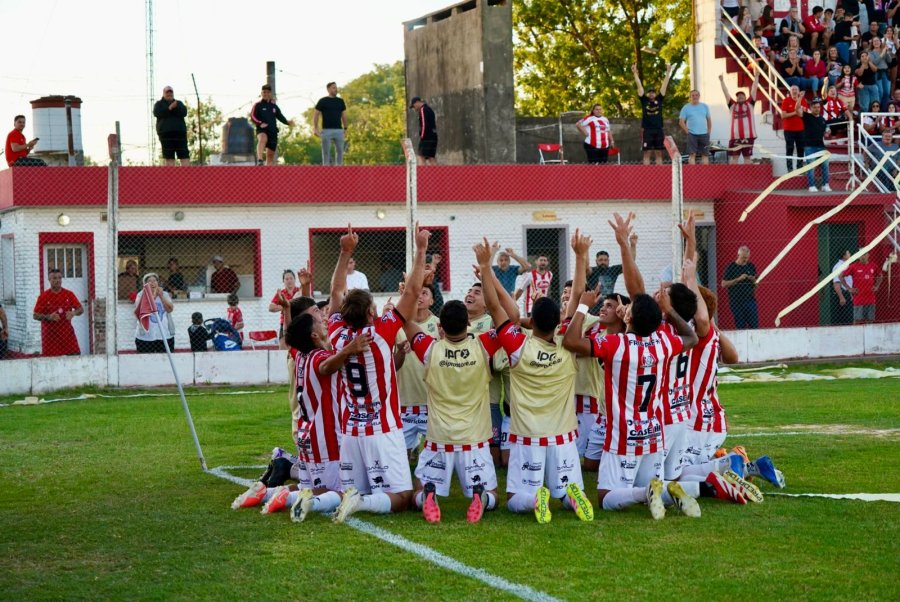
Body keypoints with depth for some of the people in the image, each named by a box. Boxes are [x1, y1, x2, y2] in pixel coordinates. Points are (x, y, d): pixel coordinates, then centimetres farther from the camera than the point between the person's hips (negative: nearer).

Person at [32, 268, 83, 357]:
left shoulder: (69, 294, 6)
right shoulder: (43, 296, -2)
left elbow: (81, 309, 6)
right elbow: (35, 315, -4)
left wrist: (73, 313, -16)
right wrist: (48, 317, -21)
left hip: (67, 332, 2)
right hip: (50, 335, -2)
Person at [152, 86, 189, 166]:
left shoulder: (179, 103, 21)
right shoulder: (159, 104, 16)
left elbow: (184, 112, 2)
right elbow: (157, 113, -5)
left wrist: (175, 107, -12)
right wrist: (170, 108, -10)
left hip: (180, 131, 2)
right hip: (165, 132, -2)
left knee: (184, 155, -7)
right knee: (169, 157, -6)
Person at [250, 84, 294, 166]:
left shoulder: (274, 106, 18)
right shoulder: (258, 105, 5)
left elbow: (280, 116, 20)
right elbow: (252, 116, -5)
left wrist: (288, 122, 0)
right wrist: (260, 123, -22)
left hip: (273, 131, 5)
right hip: (262, 130, -5)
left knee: (270, 155, 7)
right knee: (263, 138, -40)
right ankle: (259, 160, -54)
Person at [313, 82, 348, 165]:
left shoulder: (340, 101, 12)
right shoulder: (323, 101, 1)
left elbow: (344, 115, 17)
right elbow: (316, 114, 2)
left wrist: (345, 128, 11)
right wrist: (315, 129, -6)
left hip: (339, 130, 4)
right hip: (326, 130, -4)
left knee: (340, 151, 1)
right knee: (326, 152, -1)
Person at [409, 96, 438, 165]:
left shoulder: (423, 110, -9)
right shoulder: (429, 109, 20)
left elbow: (424, 125, -17)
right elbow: (435, 124, 22)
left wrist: (422, 136, -13)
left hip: (426, 138, -9)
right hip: (433, 137, 9)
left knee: (422, 157, -10)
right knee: (431, 158, 8)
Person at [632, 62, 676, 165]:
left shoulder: (659, 100, 8)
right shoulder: (644, 100, 4)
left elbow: (664, 85, 7)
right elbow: (639, 86, 1)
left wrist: (668, 72, 4)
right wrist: (635, 73, -2)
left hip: (659, 130, 2)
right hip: (647, 131, -2)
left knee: (659, 153, 5)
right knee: (647, 153, -1)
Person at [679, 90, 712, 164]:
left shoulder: (704, 106, 11)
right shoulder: (686, 107, 3)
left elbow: (709, 119, 17)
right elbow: (681, 121, 1)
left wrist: (708, 131, 8)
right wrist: (687, 131, -7)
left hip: (704, 134, 3)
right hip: (692, 135, -3)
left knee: (705, 154, 3)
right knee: (692, 154, -8)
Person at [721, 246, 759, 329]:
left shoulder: (751, 266, 9)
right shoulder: (731, 267, -3)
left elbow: (756, 281, 20)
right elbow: (724, 284, -8)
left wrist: (753, 279, -4)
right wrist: (738, 279, -17)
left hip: (750, 299, 3)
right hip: (736, 302, -3)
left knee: (755, 325, -3)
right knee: (740, 326, 0)